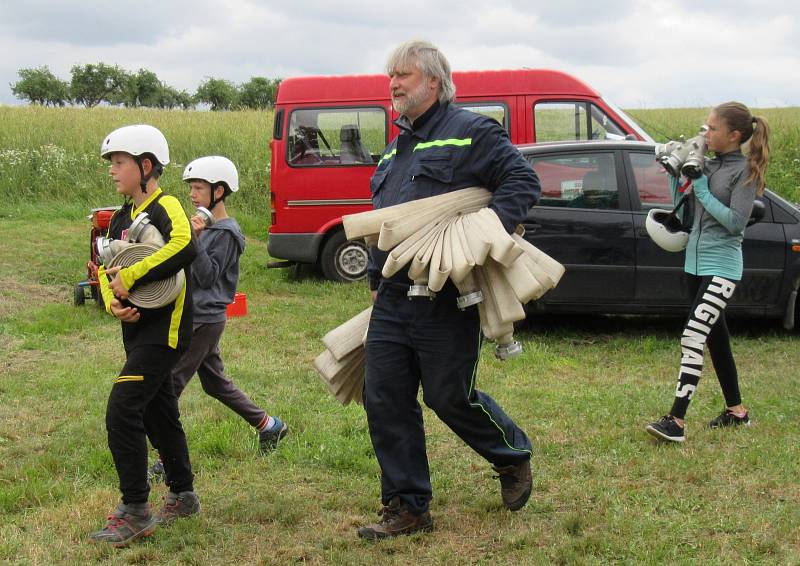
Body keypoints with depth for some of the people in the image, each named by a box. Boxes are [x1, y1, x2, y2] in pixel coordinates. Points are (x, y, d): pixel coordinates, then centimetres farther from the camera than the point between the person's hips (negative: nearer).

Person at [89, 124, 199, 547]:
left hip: (165, 327, -9)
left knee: (122, 410, -16)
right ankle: (184, 494, 33)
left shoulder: (165, 207, -13)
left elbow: (184, 247, -33)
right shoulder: (122, 217, 14)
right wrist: (113, 302, -8)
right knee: (159, 412, 18)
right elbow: (106, 268, 14)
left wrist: (129, 277, -29)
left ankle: (135, 512, -8)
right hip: (137, 327, 10)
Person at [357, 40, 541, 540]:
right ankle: (408, 509, 15)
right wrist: (377, 281, 24)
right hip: (393, 299, 8)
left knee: (451, 397, -1)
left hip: (447, 301, -8)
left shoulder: (470, 132, -4)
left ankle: (514, 456, 29)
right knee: (385, 401, 4)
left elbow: (524, 181, -11)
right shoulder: (397, 149, 20)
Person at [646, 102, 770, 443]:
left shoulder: (745, 170, -10)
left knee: (693, 337, -17)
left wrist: (703, 191, -17)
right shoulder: (707, 165, 9)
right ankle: (736, 411, 29)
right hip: (695, 261, 8)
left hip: (722, 266, -8)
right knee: (716, 338, 16)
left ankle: (676, 421, -18)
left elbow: (736, 222, -18)